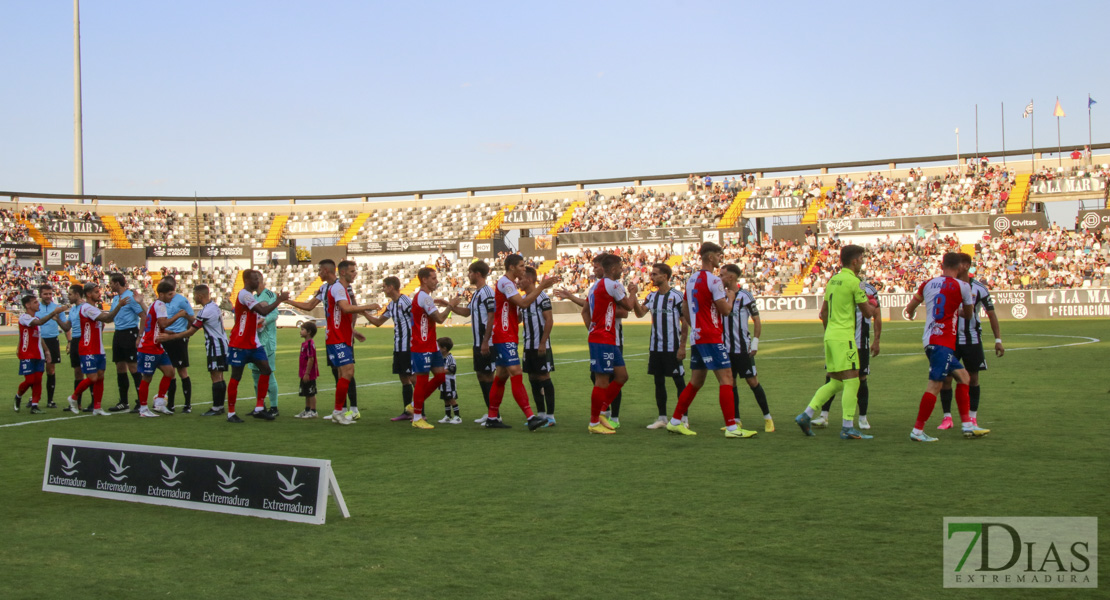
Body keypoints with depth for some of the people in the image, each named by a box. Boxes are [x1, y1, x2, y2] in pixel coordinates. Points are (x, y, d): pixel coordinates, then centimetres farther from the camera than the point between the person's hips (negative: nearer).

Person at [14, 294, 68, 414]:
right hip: (27, 355, -7)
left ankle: (34, 405, 3)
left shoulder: (36, 318, 15)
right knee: (30, 380, -6)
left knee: (38, 380, 0)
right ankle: (18, 397, 21)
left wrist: (46, 351, 16)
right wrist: (54, 312, -37)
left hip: (38, 355, 7)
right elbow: (39, 322, -32)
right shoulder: (24, 317, -13)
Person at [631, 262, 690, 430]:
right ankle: (662, 418, 17)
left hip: (672, 347, -6)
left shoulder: (677, 296, -9)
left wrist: (682, 346, -13)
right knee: (659, 382, 9)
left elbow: (685, 322, -9)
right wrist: (633, 296, -14)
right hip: (655, 347, 6)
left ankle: (683, 419, 6)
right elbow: (640, 313, -2)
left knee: (679, 381, 0)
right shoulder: (652, 295, 10)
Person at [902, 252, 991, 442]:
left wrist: (910, 315, 42)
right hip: (942, 342, -7)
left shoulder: (928, 283, 10)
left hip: (930, 340, 7)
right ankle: (917, 430, -10)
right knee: (935, 384, -8)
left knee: (963, 376, 15)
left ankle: (967, 425, 16)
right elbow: (968, 314, 11)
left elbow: (909, 309, 19)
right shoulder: (961, 286, -4)